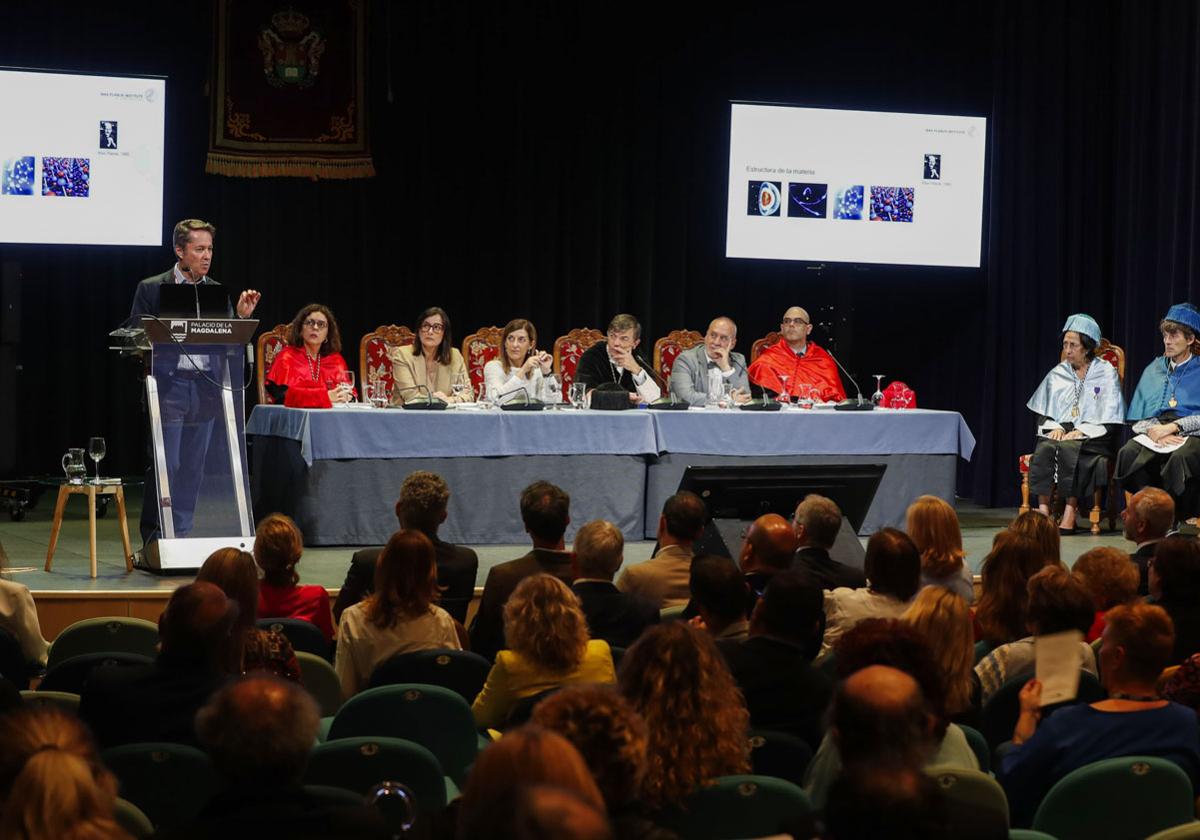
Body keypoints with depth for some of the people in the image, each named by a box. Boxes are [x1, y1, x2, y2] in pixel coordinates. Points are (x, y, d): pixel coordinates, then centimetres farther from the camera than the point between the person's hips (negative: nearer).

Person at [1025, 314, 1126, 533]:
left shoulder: (1106, 374, 4)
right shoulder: (1057, 374, 17)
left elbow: (1112, 423, -2)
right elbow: (1042, 414, 17)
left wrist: (1081, 431, -13)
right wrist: (1054, 427, -4)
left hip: (1093, 439, -3)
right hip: (1059, 432, 3)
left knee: (1069, 448, -36)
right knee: (1044, 448, -31)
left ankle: (1070, 513, -36)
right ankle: (1043, 511, -37)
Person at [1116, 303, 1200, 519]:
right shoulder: (1153, 370, 24)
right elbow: (1137, 418, 17)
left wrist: (1174, 426, -12)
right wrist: (1153, 430, -5)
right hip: (1154, 432, 4)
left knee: (1181, 457, -39)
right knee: (1128, 453, -30)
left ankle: (1176, 518, -26)